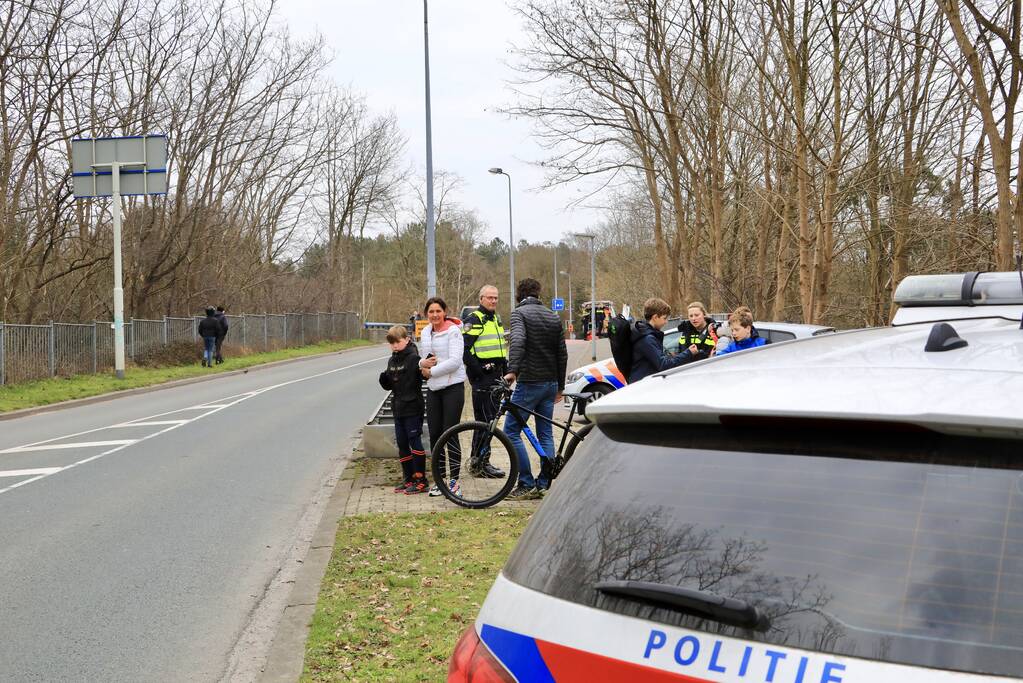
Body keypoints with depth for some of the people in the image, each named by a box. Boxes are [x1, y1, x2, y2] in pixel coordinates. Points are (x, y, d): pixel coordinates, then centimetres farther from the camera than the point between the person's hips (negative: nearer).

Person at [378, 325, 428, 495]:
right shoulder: (391, 361, 12)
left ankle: (420, 480, 3)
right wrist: (384, 379, -4)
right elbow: (389, 385, 17)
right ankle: (408, 479, 21)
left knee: (415, 442, -4)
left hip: (412, 409, -8)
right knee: (402, 444, 11)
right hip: (398, 409, 8)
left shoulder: (414, 358, -11)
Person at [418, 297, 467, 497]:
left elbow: (454, 361, -16)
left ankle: (454, 480, 3)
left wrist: (431, 371, -12)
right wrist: (422, 363, -2)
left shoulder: (453, 330, -8)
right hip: (433, 389, 7)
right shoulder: (425, 332, 13)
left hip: (453, 387, -7)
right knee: (434, 435, 7)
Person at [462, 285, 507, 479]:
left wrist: (505, 370, 19)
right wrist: (478, 370, -17)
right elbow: (463, 349, -16)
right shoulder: (474, 320, -9)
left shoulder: (496, 319, 19)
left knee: (490, 418, 11)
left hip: (496, 376, 9)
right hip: (482, 378, -9)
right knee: (485, 420, -9)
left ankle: (477, 461, 19)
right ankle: (481, 464, -4)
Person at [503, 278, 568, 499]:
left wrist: (512, 370, -36)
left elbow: (518, 341, -26)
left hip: (529, 382, -7)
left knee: (511, 431, -1)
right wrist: (560, 386, 22)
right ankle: (543, 485, 11)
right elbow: (562, 354, 16)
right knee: (546, 434, 10)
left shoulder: (519, 313, -6)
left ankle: (527, 484, -5)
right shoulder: (553, 316, 14)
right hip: (551, 384, 7)